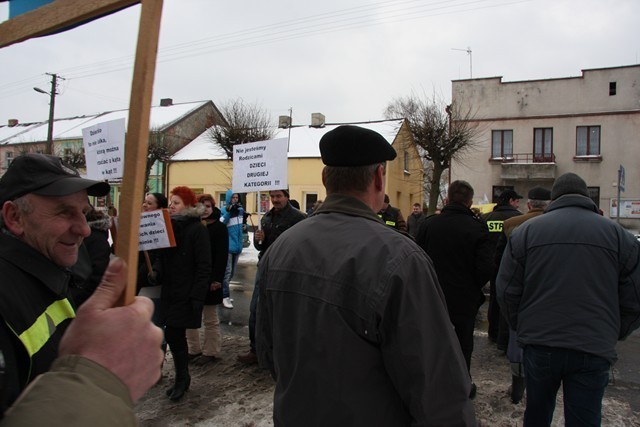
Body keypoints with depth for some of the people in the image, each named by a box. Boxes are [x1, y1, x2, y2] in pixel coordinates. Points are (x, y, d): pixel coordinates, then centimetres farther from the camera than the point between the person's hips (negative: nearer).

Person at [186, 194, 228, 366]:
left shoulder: (219, 227, -3)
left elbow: (222, 255, -10)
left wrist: (217, 279, -17)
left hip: (209, 279, -5)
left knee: (210, 319, 7)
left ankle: (210, 352, 18)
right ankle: (193, 349, 22)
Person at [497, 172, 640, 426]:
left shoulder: (525, 231, -1)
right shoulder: (619, 235, 1)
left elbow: (507, 293, -1)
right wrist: (612, 335, 19)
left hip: (539, 345, 1)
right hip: (594, 350, 0)